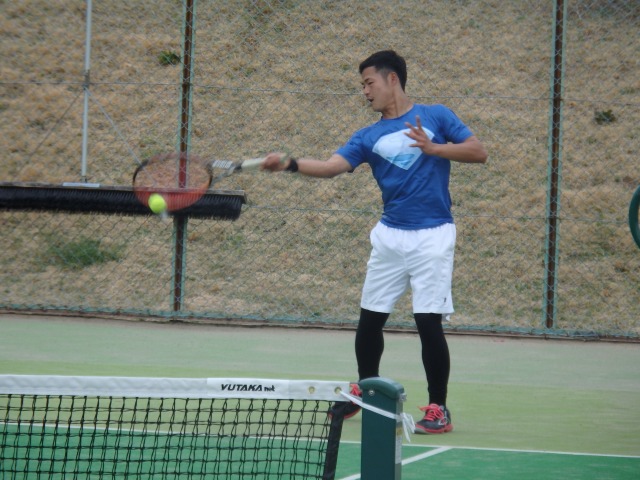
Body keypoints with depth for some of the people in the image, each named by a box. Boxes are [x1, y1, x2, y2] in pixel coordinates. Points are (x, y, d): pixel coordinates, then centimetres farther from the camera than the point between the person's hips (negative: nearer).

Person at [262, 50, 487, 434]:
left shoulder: (435, 116, 2)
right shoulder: (370, 137, 8)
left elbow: (479, 152, -2)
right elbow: (331, 166, -6)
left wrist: (434, 147, -15)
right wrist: (290, 164, -23)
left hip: (431, 235, -4)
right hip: (390, 235, 4)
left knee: (429, 322, -9)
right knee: (370, 319, 7)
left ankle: (439, 409, 3)